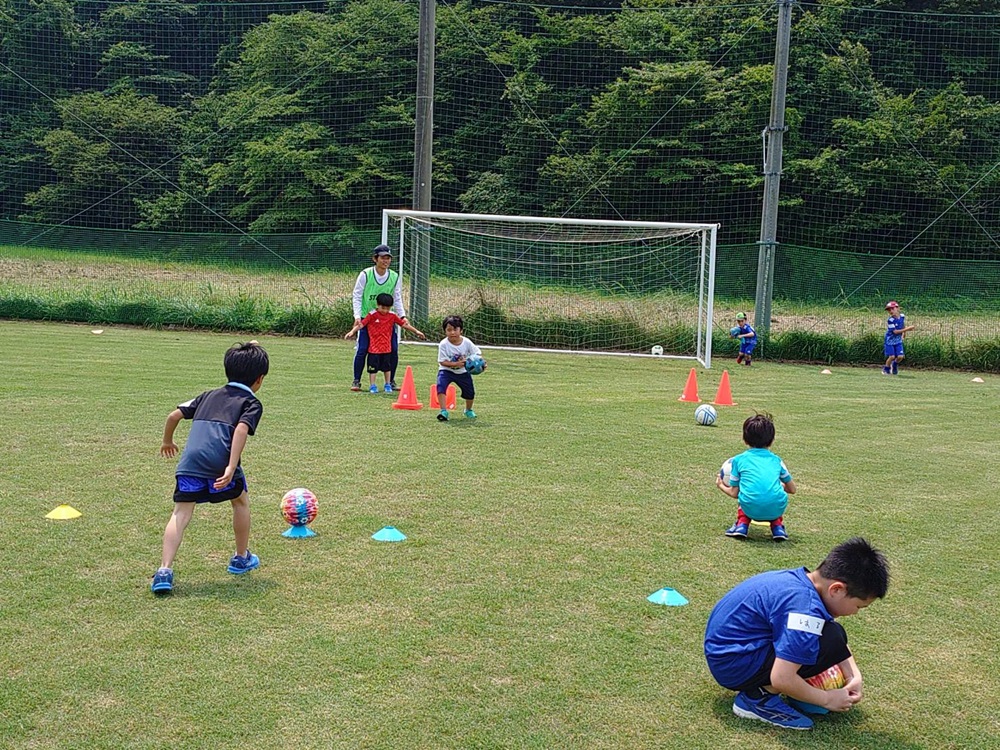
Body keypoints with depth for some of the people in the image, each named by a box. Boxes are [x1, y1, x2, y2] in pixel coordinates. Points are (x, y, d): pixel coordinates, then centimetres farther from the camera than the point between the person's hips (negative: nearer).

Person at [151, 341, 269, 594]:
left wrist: (167, 441, 40)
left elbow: (174, 415, 22)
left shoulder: (209, 396, 28)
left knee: (180, 514, 2)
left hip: (190, 460, 3)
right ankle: (242, 558, 35)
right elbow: (241, 429, -7)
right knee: (241, 501, 23)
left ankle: (164, 570, -14)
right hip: (220, 462, -3)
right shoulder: (252, 403, 13)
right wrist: (231, 468, -16)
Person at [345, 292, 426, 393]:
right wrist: (352, 331, -30)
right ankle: (372, 386, 14)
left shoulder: (392, 315, 1)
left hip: (387, 347, 4)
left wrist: (416, 331, 12)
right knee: (373, 367, 3)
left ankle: (388, 385, 28)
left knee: (387, 367, 15)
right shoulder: (372, 315, -11)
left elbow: (404, 324, 8)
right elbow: (361, 324, -16)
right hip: (374, 348, -3)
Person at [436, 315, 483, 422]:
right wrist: (456, 364, -34)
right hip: (447, 370, -2)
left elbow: (478, 354, -8)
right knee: (441, 386, -29)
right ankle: (443, 411, -21)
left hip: (463, 372, 2)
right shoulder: (443, 344, -22)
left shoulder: (466, 342, -16)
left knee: (470, 393, 8)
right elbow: (442, 361, -20)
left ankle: (468, 410, 40)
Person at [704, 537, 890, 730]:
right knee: (831, 640, -21)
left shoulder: (802, 579, 1)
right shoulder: (805, 608, -27)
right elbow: (782, 679, -29)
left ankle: (760, 686, 8)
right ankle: (758, 697, -10)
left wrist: (854, 676, 3)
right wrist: (827, 699, -13)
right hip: (733, 666, -10)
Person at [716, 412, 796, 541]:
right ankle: (778, 527, 19)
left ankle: (742, 524, 15)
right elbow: (792, 489, 27)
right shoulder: (776, 460, 21)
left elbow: (734, 493, 18)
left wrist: (721, 485, 40)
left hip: (750, 510, -1)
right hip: (776, 509, 1)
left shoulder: (739, 460, 16)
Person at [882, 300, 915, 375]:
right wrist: (907, 329, -25)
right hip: (890, 340, -4)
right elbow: (895, 331, -23)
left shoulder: (902, 316, -5)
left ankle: (895, 365, 26)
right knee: (892, 356, -9)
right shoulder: (890, 320, -22)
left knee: (900, 356, -5)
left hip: (898, 340, 4)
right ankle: (886, 368, 16)